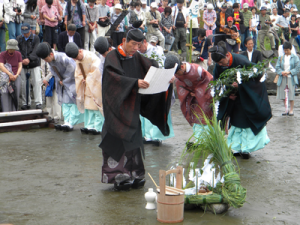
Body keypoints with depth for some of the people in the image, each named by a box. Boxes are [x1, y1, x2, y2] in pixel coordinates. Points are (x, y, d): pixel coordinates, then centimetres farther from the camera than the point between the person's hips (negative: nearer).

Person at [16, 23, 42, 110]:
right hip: (23, 65, 2)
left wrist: (29, 59, -26)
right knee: (24, 84, 3)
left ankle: (38, 102, -6)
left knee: (37, 82, -9)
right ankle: (25, 103, 13)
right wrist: (22, 60, -20)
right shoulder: (19, 39, 10)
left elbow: (35, 51, -11)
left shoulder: (35, 38, 1)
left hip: (34, 64, -2)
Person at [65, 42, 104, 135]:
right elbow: (78, 74, 13)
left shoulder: (91, 57, -20)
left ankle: (98, 127, -6)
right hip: (87, 85, 7)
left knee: (97, 106, -8)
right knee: (88, 106, 7)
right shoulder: (78, 60, 3)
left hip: (96, 84, -7)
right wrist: (83, 80, -5)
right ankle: (89, 126, 12)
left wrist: (87, 80, -14)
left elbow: (96, 71, -22)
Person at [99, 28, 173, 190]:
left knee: (134, 142, 7)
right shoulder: (112, 57, -8)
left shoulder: (137, 58, 10)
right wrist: (135, 83, -37)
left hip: (132, 108, 6)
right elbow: (115, 77, -24)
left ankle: (134, 176, 14)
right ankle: (119, 177, 4)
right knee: (118, 143, -4)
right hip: (117, 107, -6)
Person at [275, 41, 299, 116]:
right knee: (283, 95, 5)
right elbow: (277, 67, 5)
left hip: (291, 78, -3)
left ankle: (291, 109, 12)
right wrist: (281, 72, -15)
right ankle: (286, 109, 21)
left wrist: (289, 72, -15)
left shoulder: (295, 57, 1)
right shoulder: (280, 58, 8)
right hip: (282, 78, 3)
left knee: (291, 94, -2)